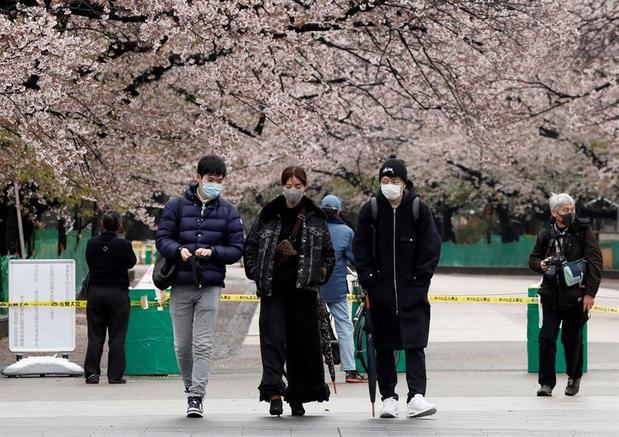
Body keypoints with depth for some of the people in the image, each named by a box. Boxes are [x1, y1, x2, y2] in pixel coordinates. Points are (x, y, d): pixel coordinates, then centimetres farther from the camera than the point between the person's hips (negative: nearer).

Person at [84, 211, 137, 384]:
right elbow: (131, 262, 4)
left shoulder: (91, 243, -1)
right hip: (118, 293, -3)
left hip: (95, 292, 3)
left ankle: (91, 373, 4)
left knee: (95, 336, 7)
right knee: (117, 337, 3)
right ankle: (115, 375, 1)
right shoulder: (123, 245, -12)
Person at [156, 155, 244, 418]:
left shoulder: (228, 212, 6)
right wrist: (179, 250, -19)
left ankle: (197, 397, -8)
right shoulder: (176, 206, 4)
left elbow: (236, 249, 4)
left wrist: (213, 252, -14)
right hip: (181, 285, 1)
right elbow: (162, 239, 2)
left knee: (203, 344, -8)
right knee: (182, 345, 7)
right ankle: (190, 388, 25)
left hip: (210, 286, -1)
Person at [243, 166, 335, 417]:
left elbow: (329, 254, 11)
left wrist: (318, 278, 2)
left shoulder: (316, 219, 6)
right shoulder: (268, 216, 6)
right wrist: (256, 274, 3)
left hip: (303, 290, 0)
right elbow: (250, 246, 12)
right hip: (273, 289, 0)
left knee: (303, 342, 4)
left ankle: (298, 397, 14)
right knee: (273, 338, -11)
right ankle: (274, 393, -17)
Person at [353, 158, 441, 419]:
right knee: (384, 346, 6)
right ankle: (388, 397, 12)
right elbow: (360, 247, 6)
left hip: (412, 290, -2)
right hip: (380, 291, 2)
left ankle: (416, 397, -13)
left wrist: (420, 278, -5)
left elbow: (431, 248, 2)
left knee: (415, 344, -9)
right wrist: (368, 279, -3)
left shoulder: (419, 210, 0)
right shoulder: (371, 210, 3)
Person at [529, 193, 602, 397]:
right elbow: (533, 259, 19)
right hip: (551, 295, 2)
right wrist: (540, 265, -5)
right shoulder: (545, 234, 5)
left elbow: (595, 263, -6)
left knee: (572, 339, 7)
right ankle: (547, 383, 2)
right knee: (546, 338, -5)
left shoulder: (584, 231, -4)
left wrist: (590, 293, -11)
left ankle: (574, 378, 28)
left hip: (576, 296, -2)